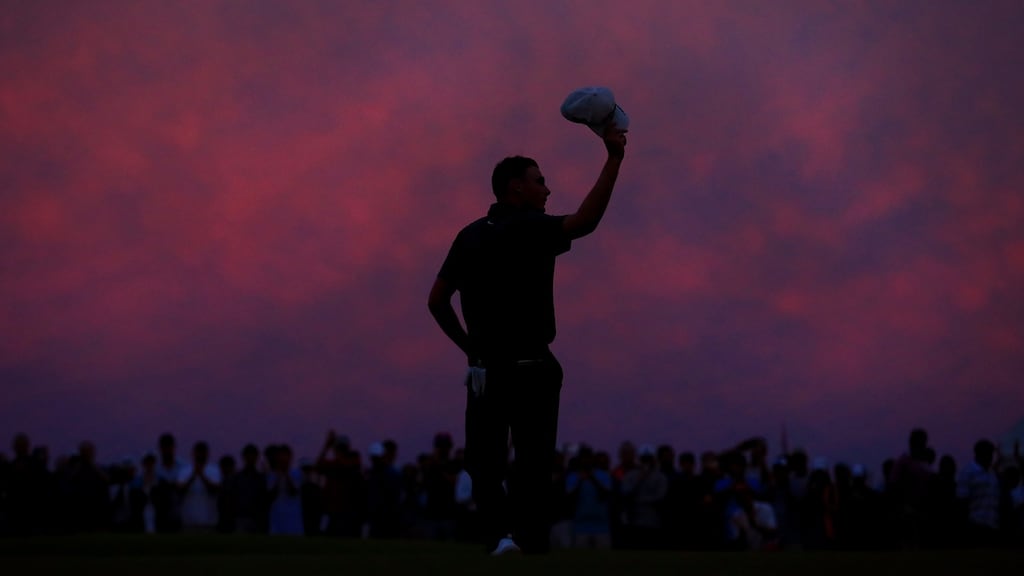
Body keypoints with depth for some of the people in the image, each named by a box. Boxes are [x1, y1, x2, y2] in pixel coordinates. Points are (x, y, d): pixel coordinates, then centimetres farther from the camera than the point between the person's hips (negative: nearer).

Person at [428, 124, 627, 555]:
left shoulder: (469, 237, 9)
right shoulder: (528, 229, -10)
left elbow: (436, 301, 10)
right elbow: (585, 221, -28)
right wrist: (614, 158, -27)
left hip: (484, 370, 5)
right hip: (530, 370, -4)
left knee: (485, 467, 9)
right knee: (534, 468, 5)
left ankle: (501, 533, -10)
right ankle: (533, 544, 2)